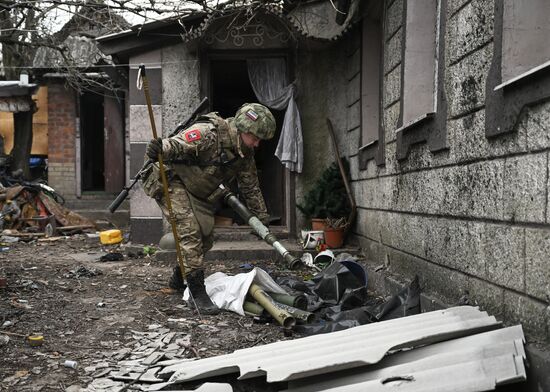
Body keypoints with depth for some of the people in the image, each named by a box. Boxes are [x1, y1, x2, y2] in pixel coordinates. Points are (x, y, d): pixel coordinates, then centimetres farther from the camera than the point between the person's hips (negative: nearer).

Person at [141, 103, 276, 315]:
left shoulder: (245, 153, -3)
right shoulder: (208, 133, -29)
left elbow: (250, 186, 9)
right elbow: (174, 145, -34)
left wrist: (262, 217, 12)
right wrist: (158, 150, -58)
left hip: (199, 193, 9)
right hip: (172, 181, -8)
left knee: (206, 237, 9)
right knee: (190, 231, -21)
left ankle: (178, 278, 31)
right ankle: (198, 292, -14)